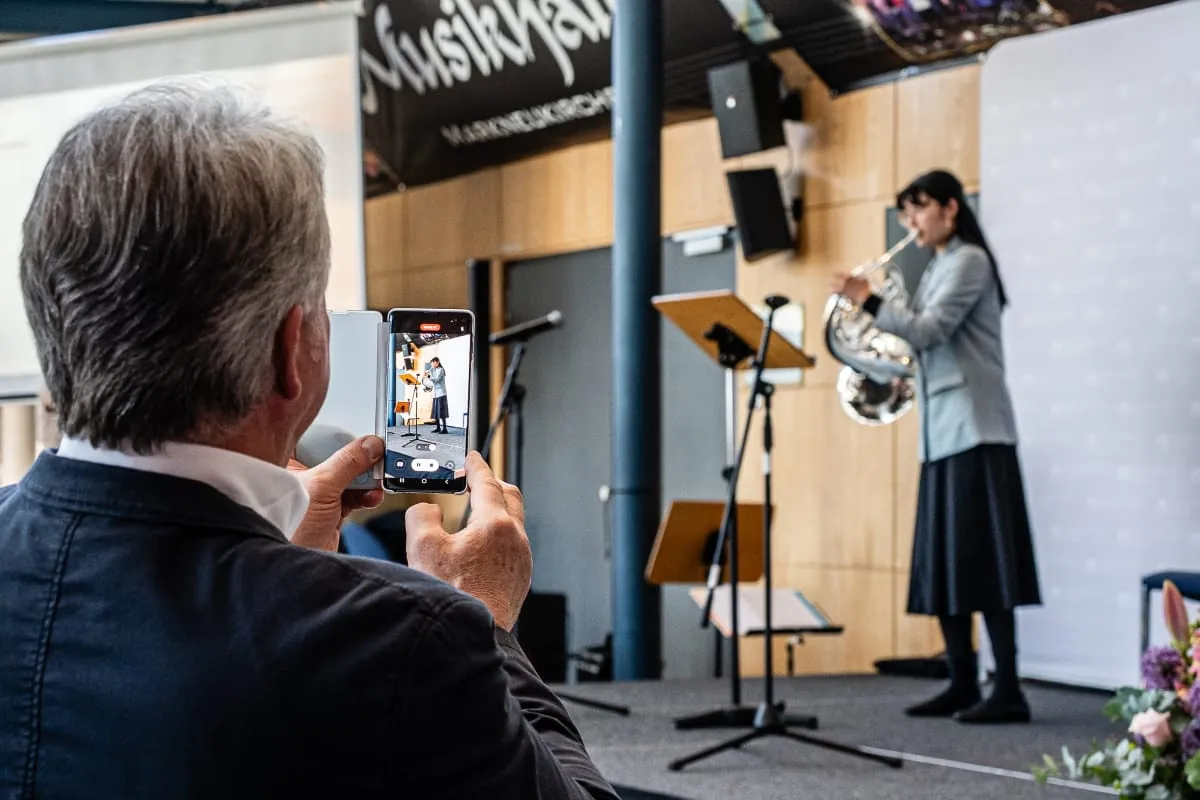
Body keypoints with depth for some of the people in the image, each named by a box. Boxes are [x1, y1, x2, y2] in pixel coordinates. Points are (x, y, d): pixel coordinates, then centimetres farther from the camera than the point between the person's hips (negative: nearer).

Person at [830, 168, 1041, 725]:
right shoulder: (937, 268, 20)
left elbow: (929, 332, -16)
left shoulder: (969, 261, -6)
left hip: (974, 429, -9)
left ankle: (1008, 691, -13)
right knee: (943, 562, 7)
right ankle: (962, 684, 11)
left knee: (980, 559, -12)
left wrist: (868, 301, -15)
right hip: (942, 432, 9)